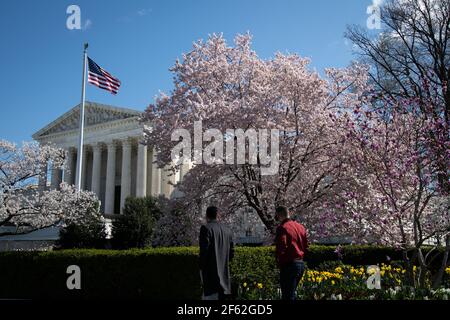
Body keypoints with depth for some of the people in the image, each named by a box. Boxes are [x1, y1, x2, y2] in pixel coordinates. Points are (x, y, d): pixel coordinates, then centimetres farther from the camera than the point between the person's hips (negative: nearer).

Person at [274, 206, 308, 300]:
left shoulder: (282, 228, -14)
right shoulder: (300, 227, 12)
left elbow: (281, 247, -20)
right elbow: (305, 246, 17)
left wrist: (280, 262, -6)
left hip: (289, 265, -8)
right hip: (301, 264, 8)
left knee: (288, 296, -3)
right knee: (291, 293, 21)